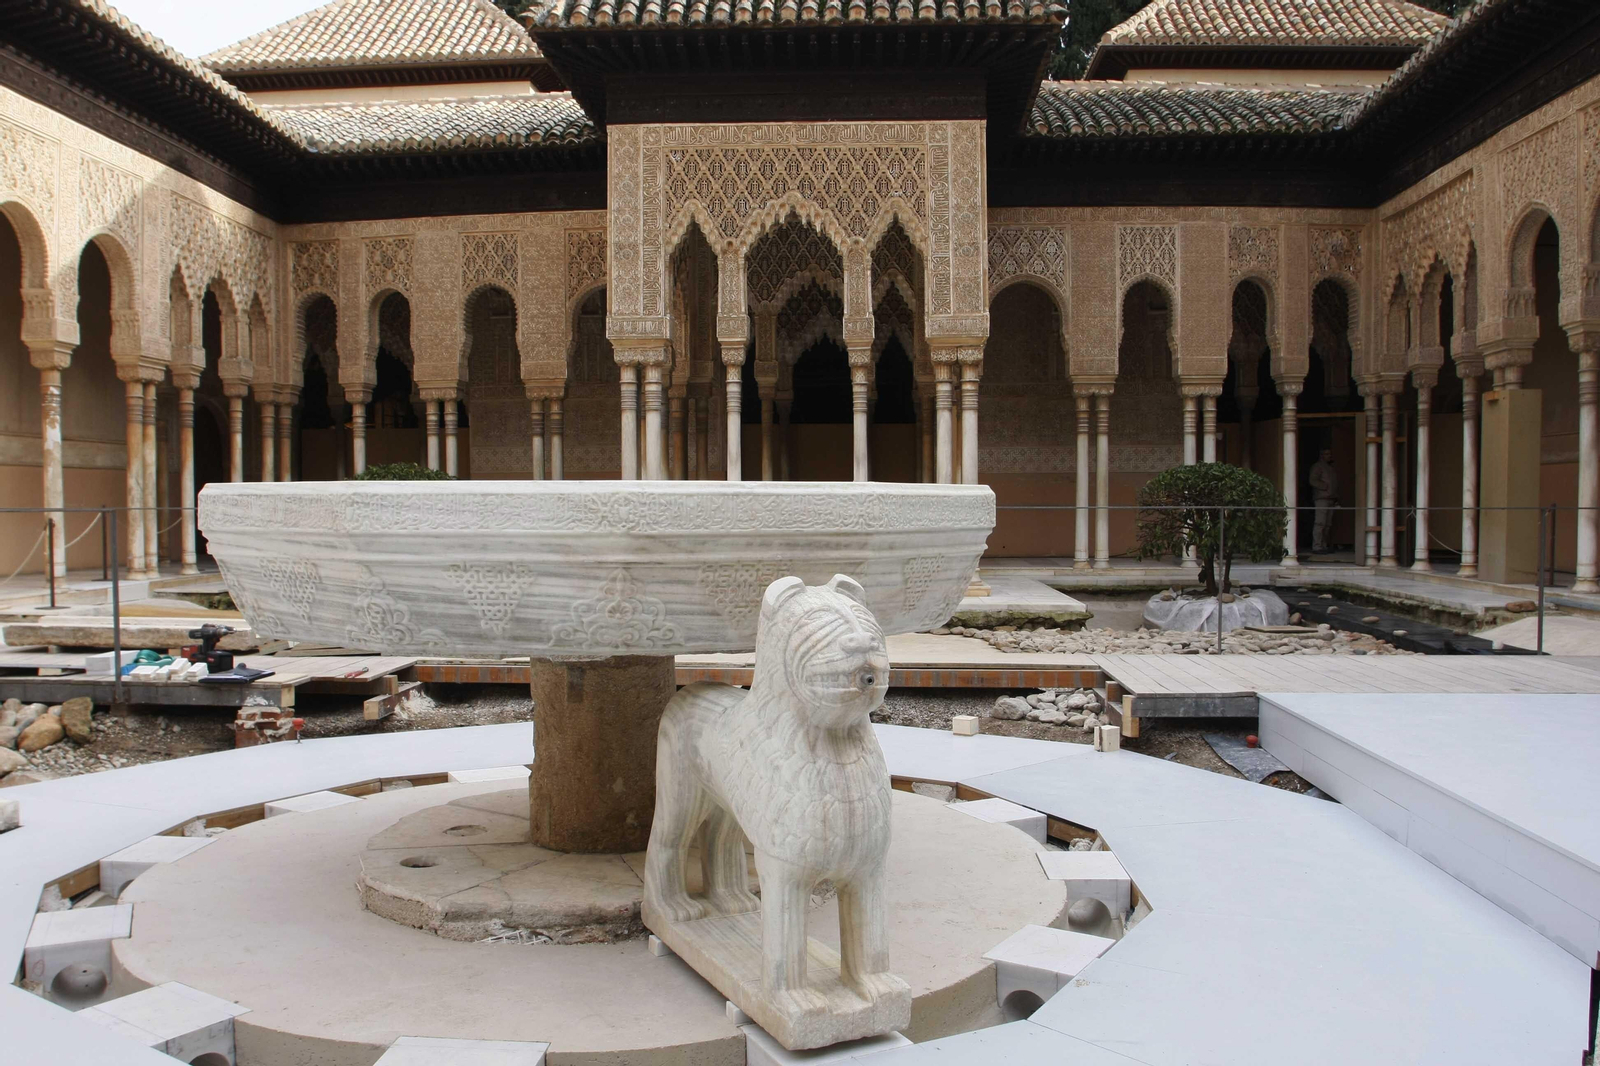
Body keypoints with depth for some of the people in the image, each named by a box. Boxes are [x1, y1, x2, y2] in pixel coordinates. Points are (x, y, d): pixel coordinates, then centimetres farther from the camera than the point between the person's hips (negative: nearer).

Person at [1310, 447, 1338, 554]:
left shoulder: (1332, 468, 24)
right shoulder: (1318, 467, -1)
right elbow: (1313, 481, -12)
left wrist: (1336, 499, 17)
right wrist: (1326, 487, -17)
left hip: (1331, 499, 8)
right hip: (1321, 498, -8)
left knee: (1327, 524, 6)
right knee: (1320, 522, -13)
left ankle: (1324, 545, 9)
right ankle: (1317, 546, -15)